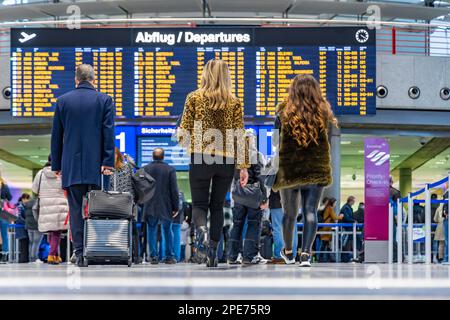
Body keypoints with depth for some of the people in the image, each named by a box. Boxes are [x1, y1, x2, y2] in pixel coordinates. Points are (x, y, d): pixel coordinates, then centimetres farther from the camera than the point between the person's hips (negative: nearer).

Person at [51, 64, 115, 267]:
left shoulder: (63, 101, 6)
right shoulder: (104, 100, 1)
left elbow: (56, 135, 8)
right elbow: (109, 133, -5)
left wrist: (56, 165, 13)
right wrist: (108, 162, -5)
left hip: (71, 166, 1)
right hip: (96, 166, -1)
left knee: (76, 210, 2)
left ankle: (80, 254, -3)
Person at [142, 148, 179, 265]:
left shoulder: (145, 169, 0)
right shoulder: (170, 170, -4)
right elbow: (174, 190, -5)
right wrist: (176, 207, 1)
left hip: (150, 207, 1)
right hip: (166, 207, -1)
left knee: (152, 231, 5)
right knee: (167, 231, 9)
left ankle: (153, 257, 2)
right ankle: (169, 256, 9)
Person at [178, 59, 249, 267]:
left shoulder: (194, 98, 0)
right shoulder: (234, 103, 4)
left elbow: (184, 132, -1)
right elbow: (240, 137, 0)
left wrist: (190, 145, 21)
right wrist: (243, 166, 2)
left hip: (201, 158, -2)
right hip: (227, 160, 2)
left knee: (199, 203, 5)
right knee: (217, 205, 14)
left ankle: (202, 230, -27)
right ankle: (213, 251, 12)